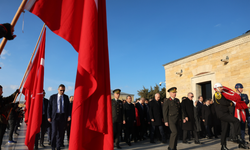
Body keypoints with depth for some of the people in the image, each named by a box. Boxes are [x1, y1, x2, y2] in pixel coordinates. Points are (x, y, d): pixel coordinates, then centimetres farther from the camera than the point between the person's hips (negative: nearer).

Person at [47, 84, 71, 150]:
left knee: (61, 132, 5)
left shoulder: (66, 97, 7)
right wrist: (49, 117, -4)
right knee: (54, 132, -7)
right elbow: (49, 107, 3)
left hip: (63, 116, 2)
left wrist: (68, 116, -3)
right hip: (55, 116, -2)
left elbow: (68, 107, 8)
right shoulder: (52, 97, 2)